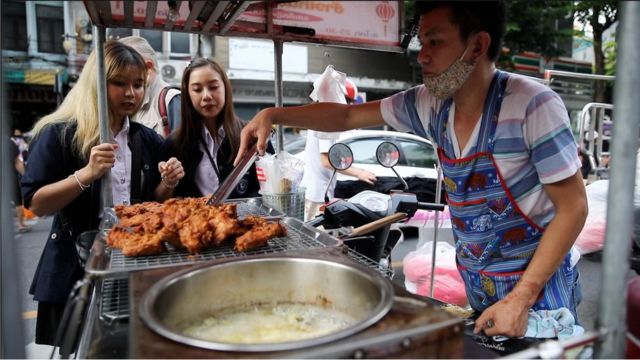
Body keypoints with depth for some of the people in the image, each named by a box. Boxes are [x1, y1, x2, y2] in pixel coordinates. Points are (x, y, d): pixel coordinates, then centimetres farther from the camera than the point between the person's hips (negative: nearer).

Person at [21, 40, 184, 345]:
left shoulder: (147, 140, 5)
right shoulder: (59, 133, -9)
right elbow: (36, 205, -12)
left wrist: (167, 183, -11)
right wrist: (86, 175, -27)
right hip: (74, 270, -4)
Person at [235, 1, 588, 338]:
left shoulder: (533, 105, -22)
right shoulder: (430, 104, -7)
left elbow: (573, 207, -18)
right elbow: (348, 116, 1)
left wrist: (519, 299, -21)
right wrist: (273, 114, -10)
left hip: (537, 290, -5)